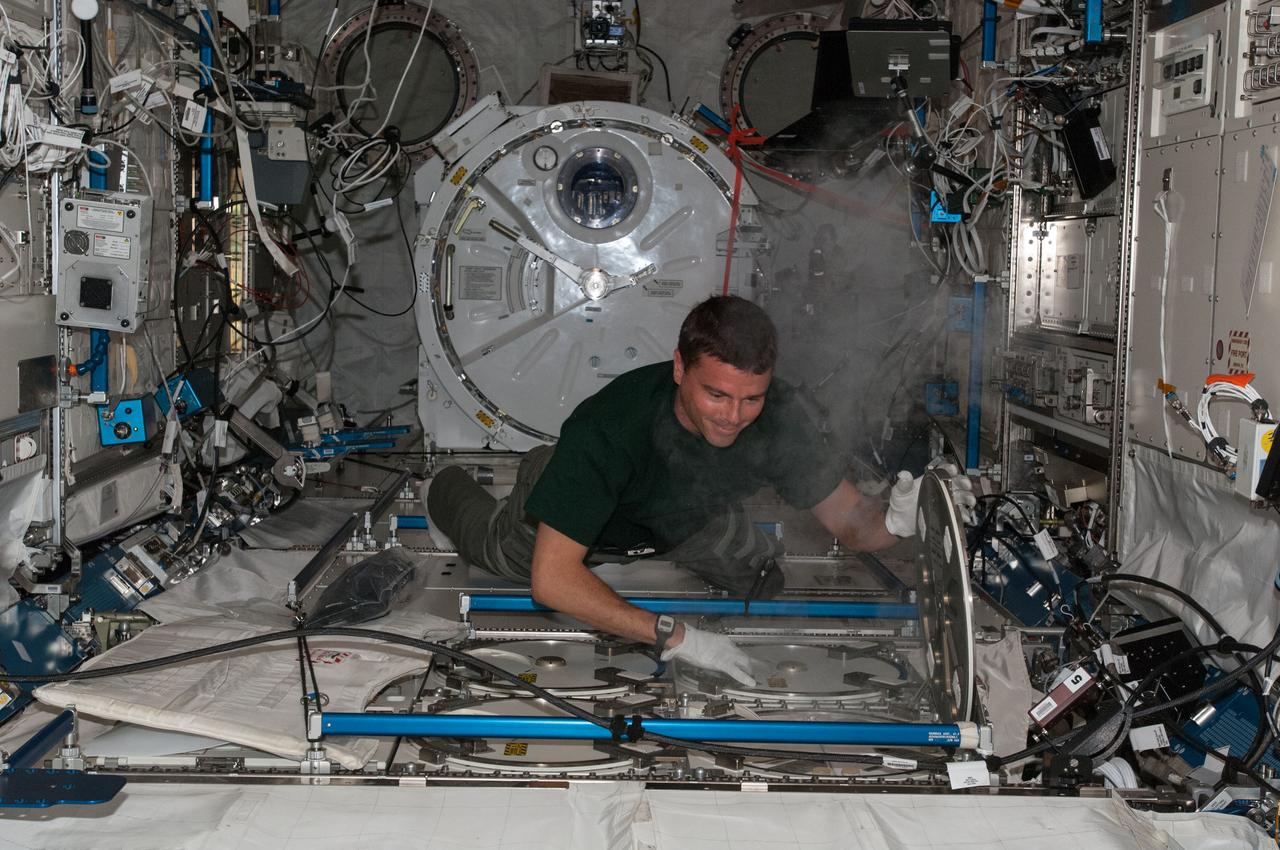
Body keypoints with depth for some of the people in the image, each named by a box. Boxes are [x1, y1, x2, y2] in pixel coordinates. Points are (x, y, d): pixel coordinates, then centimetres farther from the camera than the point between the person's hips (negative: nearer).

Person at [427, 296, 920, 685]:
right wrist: (675, 637, -58)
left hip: (688, 518, 3)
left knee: (762, 581, 16)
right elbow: (552, 578, -51)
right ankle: (449, 484, 53)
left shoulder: (776, 415, -36)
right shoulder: (608, 429, -49)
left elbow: (848, 521, -25)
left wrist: (894, 522, -50)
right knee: (497, 548, 21)